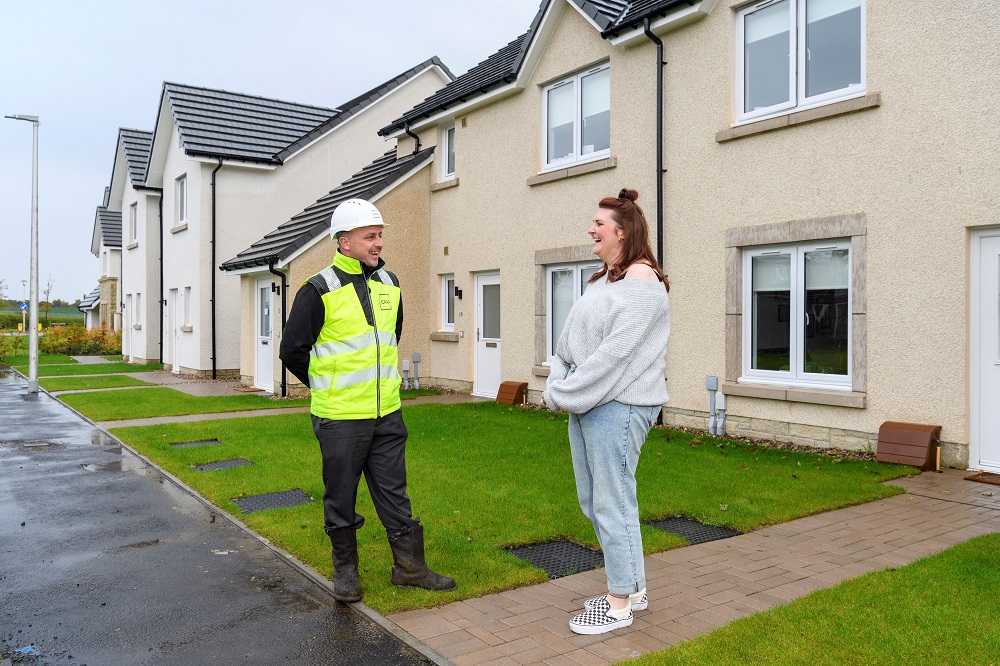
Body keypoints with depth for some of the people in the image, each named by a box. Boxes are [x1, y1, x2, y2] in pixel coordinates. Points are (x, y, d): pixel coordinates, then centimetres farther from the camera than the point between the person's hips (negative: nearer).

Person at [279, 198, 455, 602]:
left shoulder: (389, 284, 7)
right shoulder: (319, 291, -12)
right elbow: (292, 350, -6)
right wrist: (327, 387, 4)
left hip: (387, 414, 5)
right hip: (340, 418, -5)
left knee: (394, 493, 13)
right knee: (341, 497, 10)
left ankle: (410, 566, 25)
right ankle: (345, 570, 27)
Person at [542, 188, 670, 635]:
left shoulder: (641, 281, -13)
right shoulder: (602, 280, 16)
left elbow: (615, 352, -20)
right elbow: (571, 340, 15)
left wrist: (562, 394, -15)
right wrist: (557, 383, 1)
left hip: (618, 406, -10)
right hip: (585, 403, 10)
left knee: (612, 505, -1)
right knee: (592, 501, 16)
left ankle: (620, 604, 16)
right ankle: (633, 588, 31)